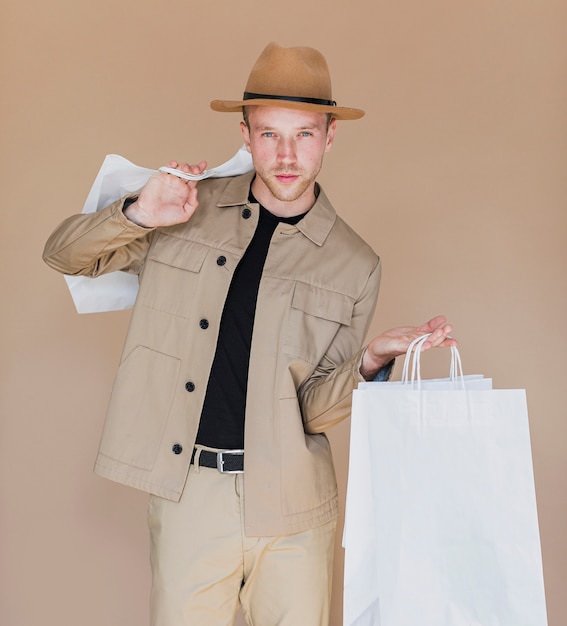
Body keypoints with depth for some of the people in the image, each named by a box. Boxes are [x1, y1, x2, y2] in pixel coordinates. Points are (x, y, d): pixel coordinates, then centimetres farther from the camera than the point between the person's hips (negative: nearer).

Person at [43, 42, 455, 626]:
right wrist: (138, 214, -11)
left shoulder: (355, 264, -1)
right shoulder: (189, 208, 1)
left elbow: (315, 409, -1)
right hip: (187, 491, 0)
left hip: (291, 503, 1)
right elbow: (63, 254, 7)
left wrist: (371, 360, -21)